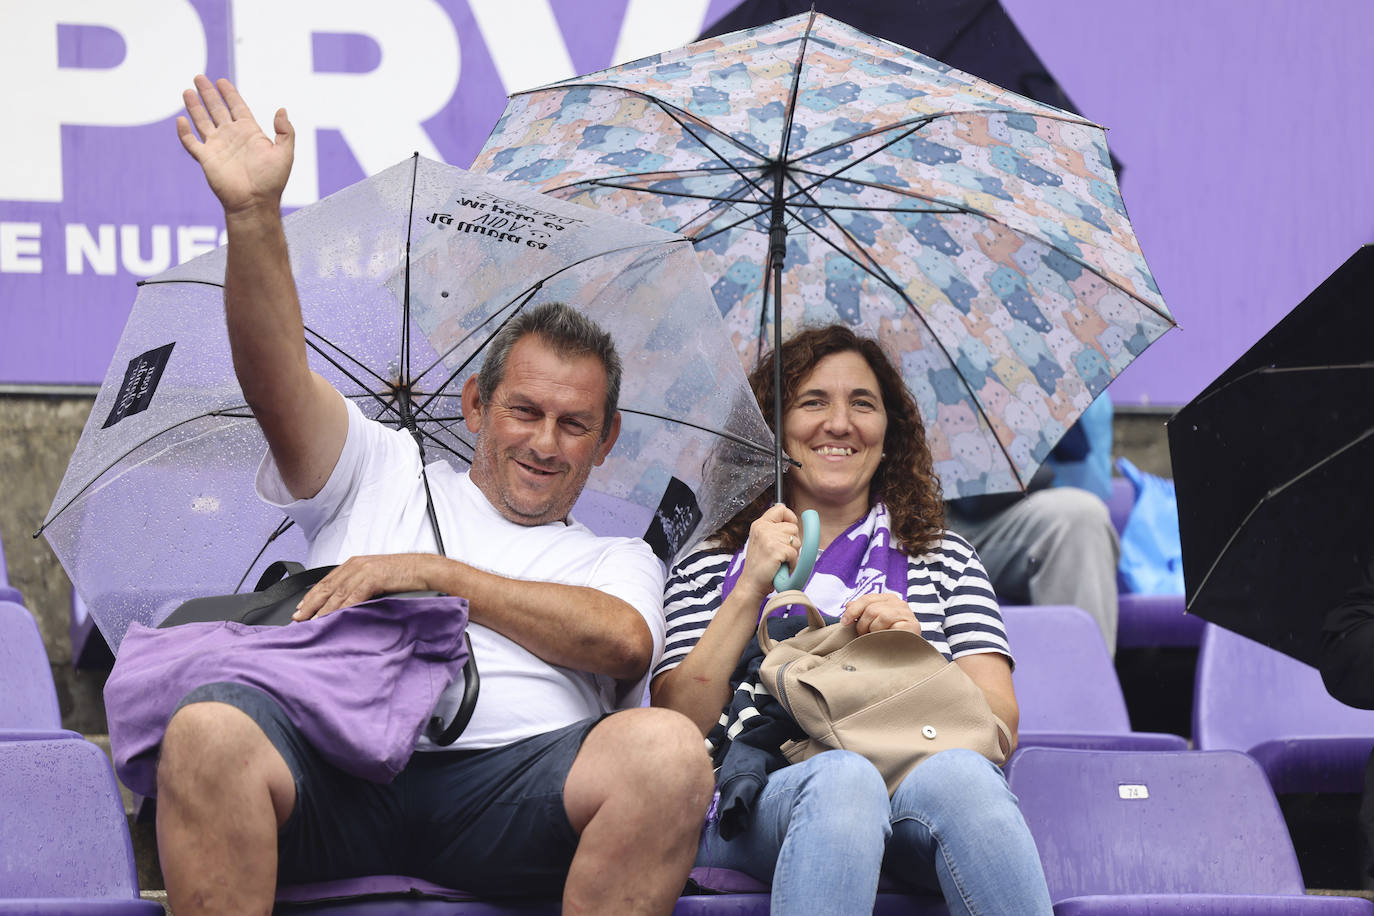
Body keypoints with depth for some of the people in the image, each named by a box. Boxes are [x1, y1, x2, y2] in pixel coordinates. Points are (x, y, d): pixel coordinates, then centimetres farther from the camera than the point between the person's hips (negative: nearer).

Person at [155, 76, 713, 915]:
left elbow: (626, 645, 3)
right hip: (338, 770, 0)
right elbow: (277, 380, 11)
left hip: (510, 770, 0)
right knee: (209, 733, -34)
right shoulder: (388, 475, 29)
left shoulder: (618, 560, 28)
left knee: (668, 750, -32)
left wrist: (435, 573, 3)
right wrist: (255, 214, -5)